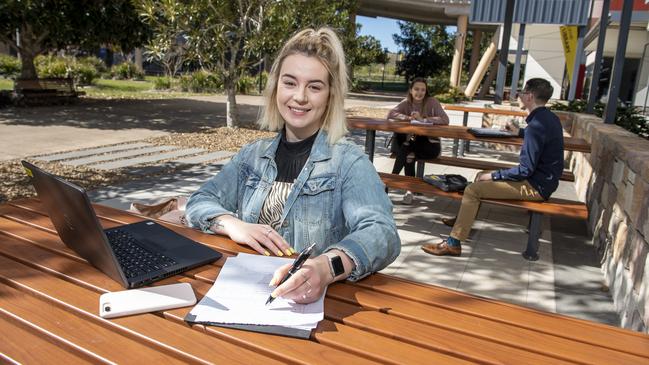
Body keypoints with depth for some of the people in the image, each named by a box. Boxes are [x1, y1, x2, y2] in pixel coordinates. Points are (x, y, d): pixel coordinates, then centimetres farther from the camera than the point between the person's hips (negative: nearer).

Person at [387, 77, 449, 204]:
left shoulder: (432, 102, -7)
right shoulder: (406, 103, 3)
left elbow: (445, 120, -20)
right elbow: (390, 114, -10)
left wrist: (423, 119, -26)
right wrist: (408, 118, -23)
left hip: (430, 144, -3)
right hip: (411, 143, 3)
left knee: (408, 147, -30)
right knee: (409, 153, -30)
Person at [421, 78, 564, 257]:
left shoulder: (537, 125, -24)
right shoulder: (550, 118, 7)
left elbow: (525, 170, -24)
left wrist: (493, 176, -15)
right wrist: (519, 132, 35)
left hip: (535, 185, -10)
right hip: (542, 178, 10)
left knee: (472, 189, -16)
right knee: (481, 176, 19)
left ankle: (453, 243, -13)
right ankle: (464, 220, 31)